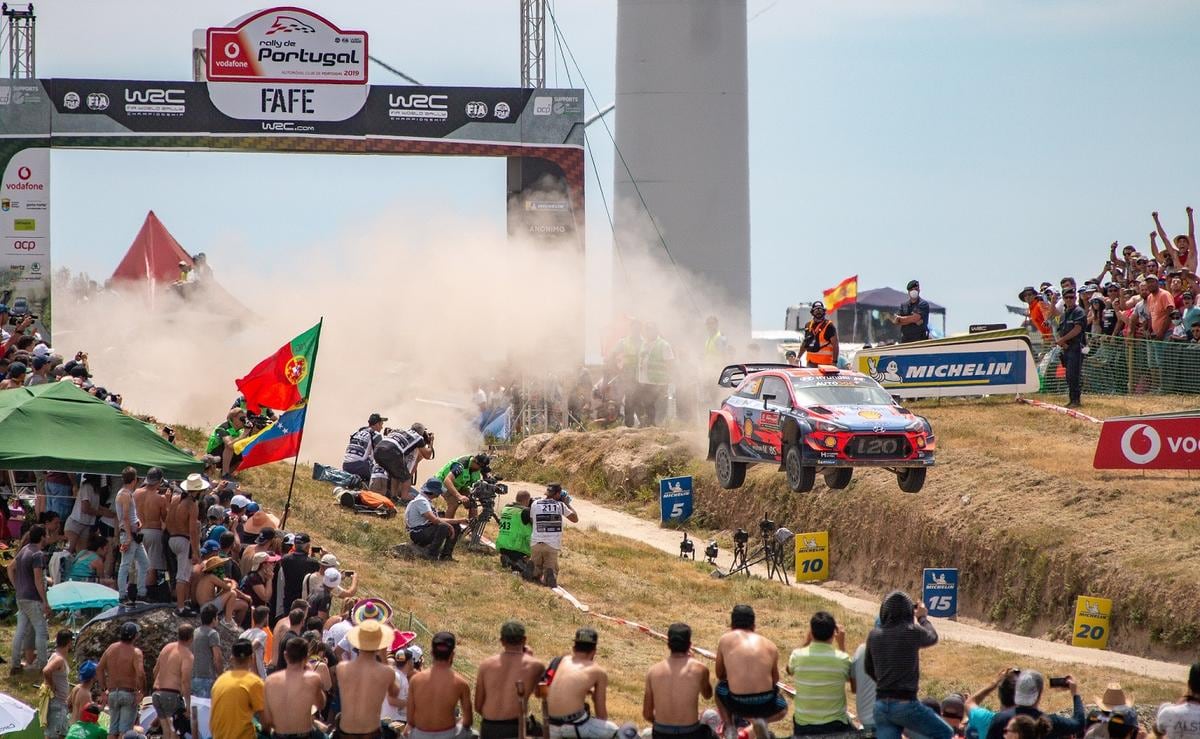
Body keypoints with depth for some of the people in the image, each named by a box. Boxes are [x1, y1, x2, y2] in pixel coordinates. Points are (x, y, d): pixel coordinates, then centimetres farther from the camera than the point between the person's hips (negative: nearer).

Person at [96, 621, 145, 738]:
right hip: (129, 694, -5)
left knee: (113, 729, 12)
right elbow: (140, 674, -24)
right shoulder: (135, 652, -12)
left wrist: (103, 689, 11)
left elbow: (99, 669, 7)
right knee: (125, 729, -4)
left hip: (113, 693, 5)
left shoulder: (111, 648, 5)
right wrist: (141, 690, -9)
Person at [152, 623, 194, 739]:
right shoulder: (187, 655, -8)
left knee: (166, 729, 13)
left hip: (156, 693, 7)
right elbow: (185, 681, -17)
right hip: (172, 694, -7)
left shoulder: (167, 648, 14)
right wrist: (188, 704, -16)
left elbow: (155, 670, 24)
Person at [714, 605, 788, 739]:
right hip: (765, 705, 1)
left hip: (738, 705, -1)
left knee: (720, 687, 33)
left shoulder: (725, 639, 5)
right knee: (782, 709, 37)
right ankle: (762, 720, 6)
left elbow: (720, 675, 14)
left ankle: (730, 728, 14)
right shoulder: (770, 646, 9)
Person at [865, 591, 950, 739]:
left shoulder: (874, 635, 5)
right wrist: (922, 617, 31)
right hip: (905, 704, -5)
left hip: (881, 706, 5)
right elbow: (932, 638, 14)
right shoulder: (912, 633, -9)